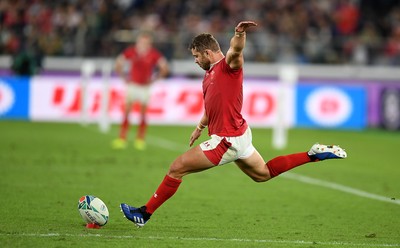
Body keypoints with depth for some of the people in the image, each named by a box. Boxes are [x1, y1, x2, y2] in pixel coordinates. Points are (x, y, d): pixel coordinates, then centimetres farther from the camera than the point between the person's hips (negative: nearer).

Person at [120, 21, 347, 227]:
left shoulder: (228, 65, -14)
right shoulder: (210, 74, 15)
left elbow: (236, 51, -38)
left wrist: (240, 34, -59)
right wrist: (200, 127, 37)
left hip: (227, 140, -11)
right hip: (238, 135, 11)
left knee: (177, 168, -6)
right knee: (263, 174, 24)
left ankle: (145, 214, 2)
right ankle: (313, 155, 21)